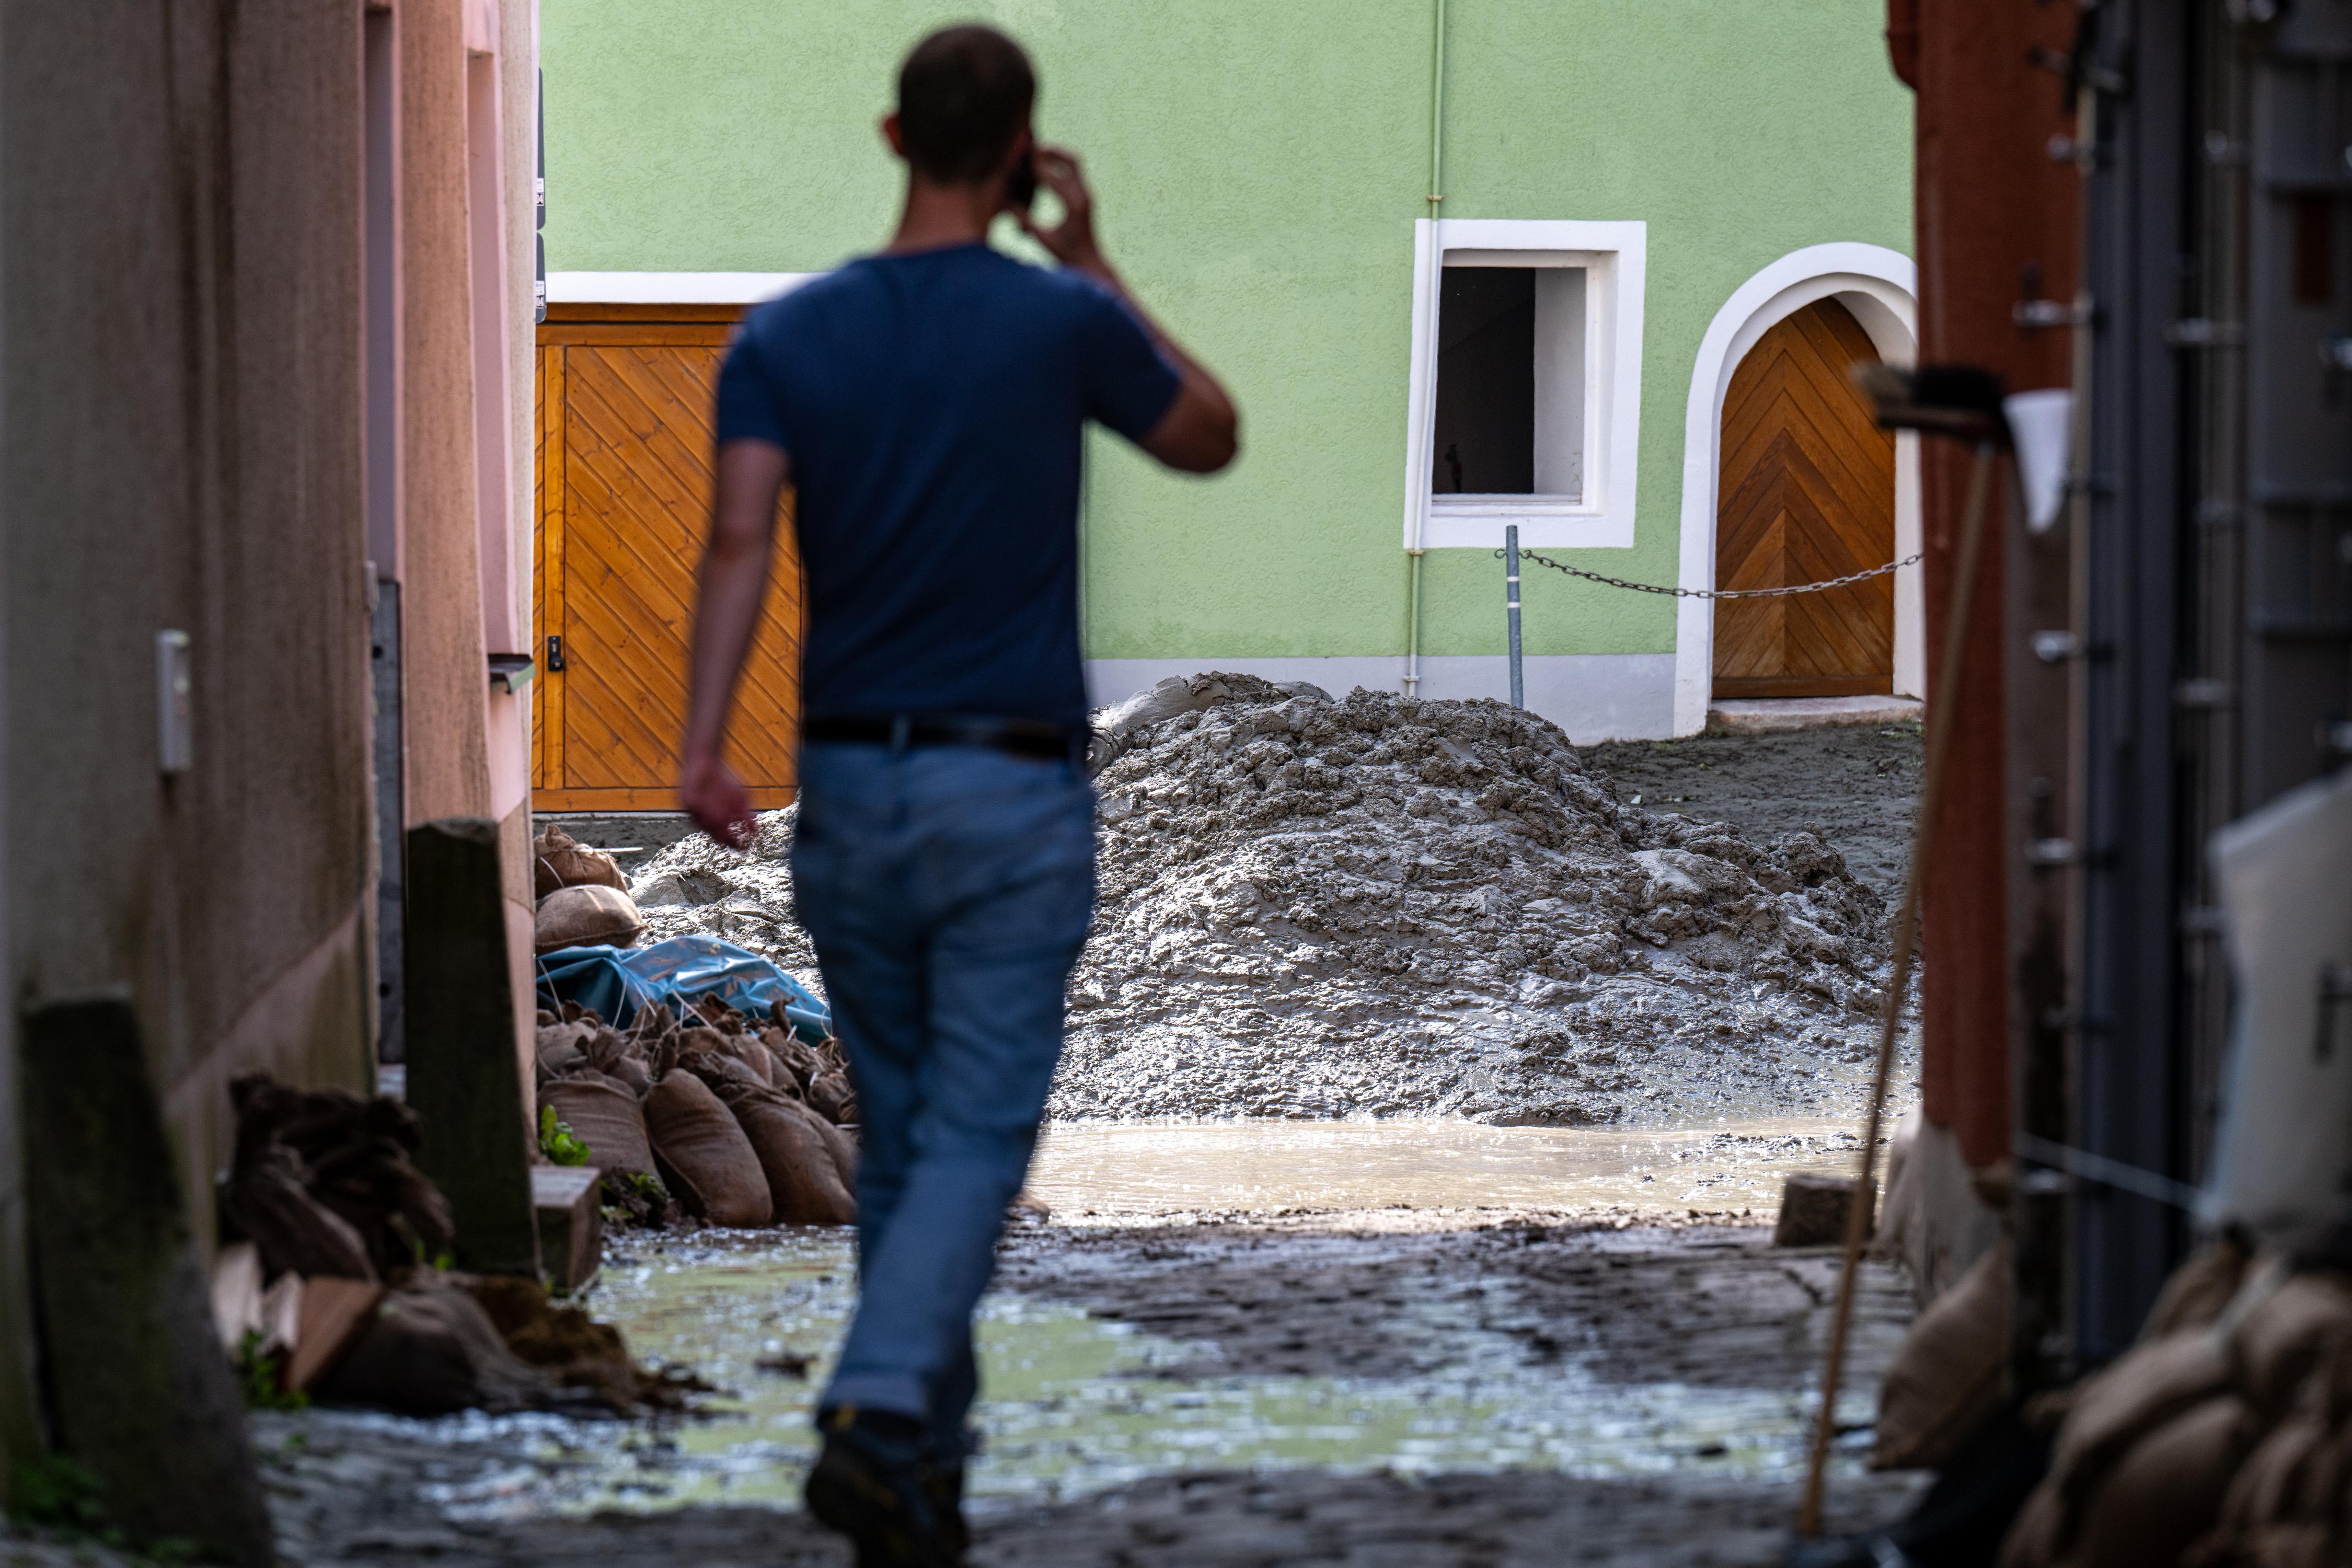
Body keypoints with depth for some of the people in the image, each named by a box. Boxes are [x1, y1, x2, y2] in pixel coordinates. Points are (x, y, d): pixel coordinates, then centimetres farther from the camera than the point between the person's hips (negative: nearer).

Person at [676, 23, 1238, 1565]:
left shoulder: (788, 335, 1)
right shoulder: (1061, 321, -6)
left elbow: (743, 537, -14)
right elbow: (1212, 438, 12)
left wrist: (705, 743, -22)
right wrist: (1096, 266, 15)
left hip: (850, 789, 4)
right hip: (1012, 796, -3)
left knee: (898, 1135, 16)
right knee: (976, 1138, -6)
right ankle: (879, 1415, -26)